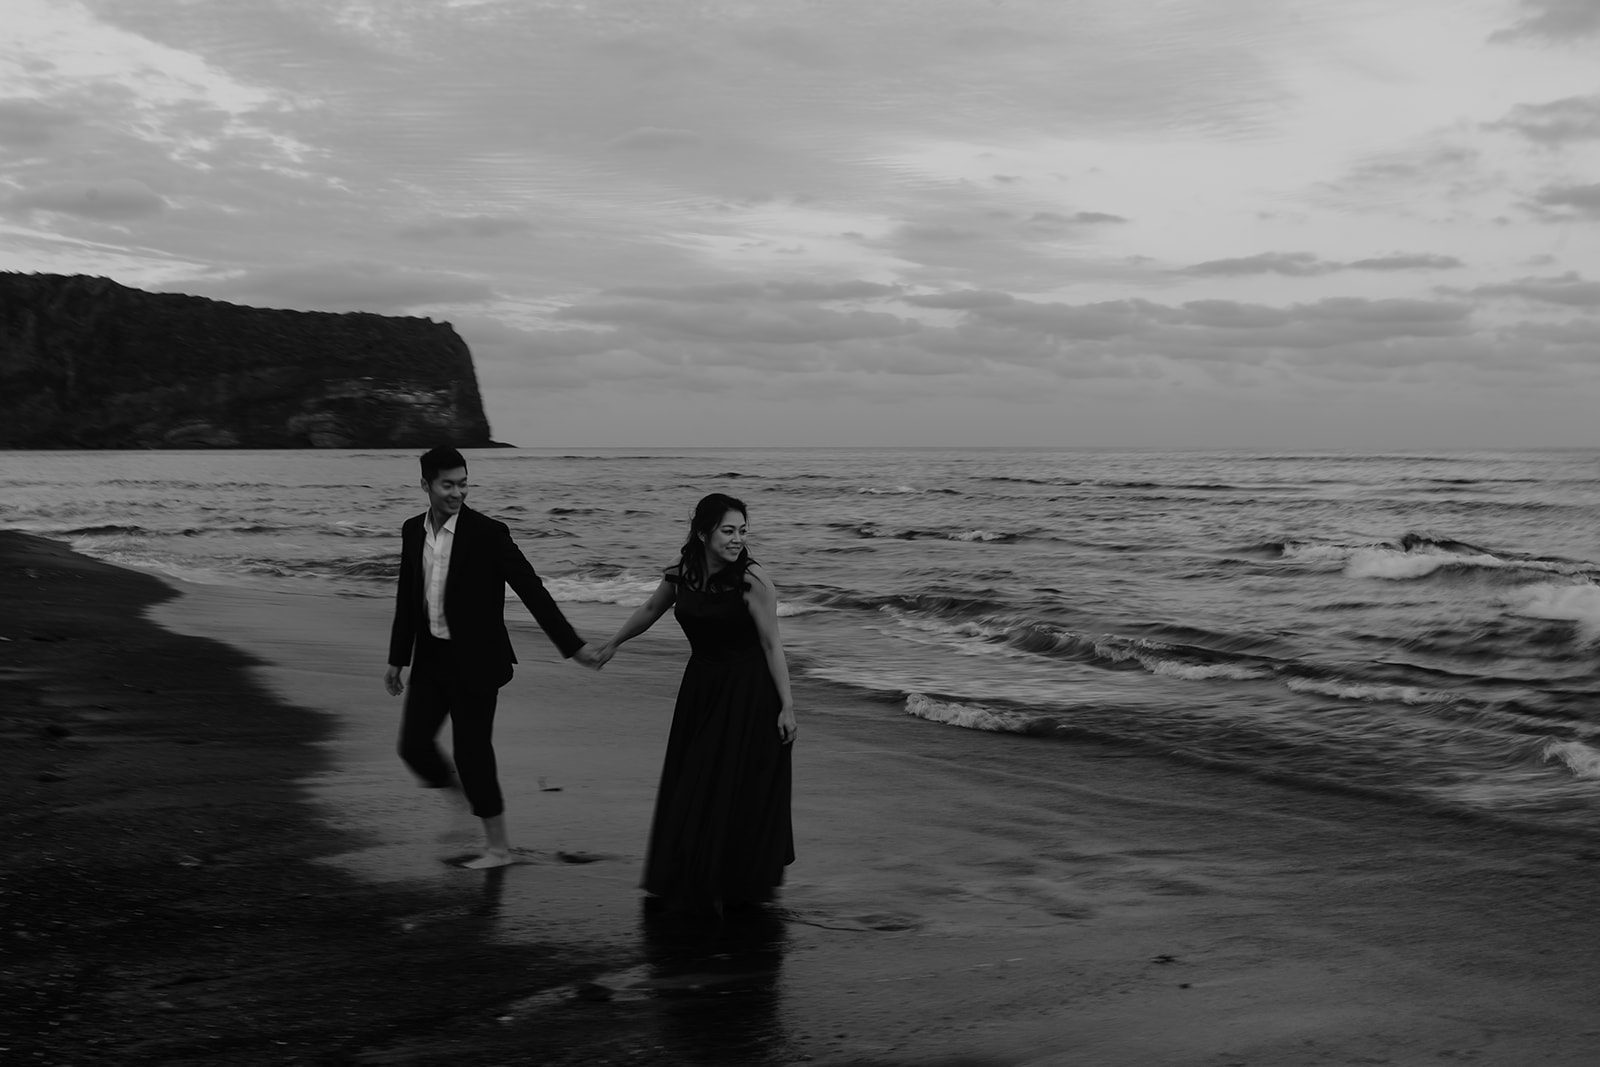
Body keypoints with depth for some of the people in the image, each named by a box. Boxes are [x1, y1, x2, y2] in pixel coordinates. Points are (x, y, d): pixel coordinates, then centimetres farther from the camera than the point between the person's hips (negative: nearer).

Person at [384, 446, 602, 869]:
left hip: (474, 661, -5)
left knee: (472, 752, -2)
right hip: (431, 658, 6)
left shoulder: (488, 534, -13)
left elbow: (532, 591, -13)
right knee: (414, 744, 3)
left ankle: (498, 847, 13)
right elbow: (406, 599, 14)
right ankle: (463, 790, 31)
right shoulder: (413, 531, 4)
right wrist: (397, 660, 16)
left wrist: (573, 645, -15)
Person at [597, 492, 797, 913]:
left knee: (735, 790, 0)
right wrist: (613, 644, 31)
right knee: (688, 783, 12)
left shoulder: (753, 579, -17)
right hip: (699, 687, 6)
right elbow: (651, 609, 18)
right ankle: (688, 882, 29)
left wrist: (787, 707, -15)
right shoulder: (683, 571, -1)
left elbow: (772, 645, -15)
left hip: (747, 694, -6)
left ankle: (736, 885, 16)